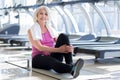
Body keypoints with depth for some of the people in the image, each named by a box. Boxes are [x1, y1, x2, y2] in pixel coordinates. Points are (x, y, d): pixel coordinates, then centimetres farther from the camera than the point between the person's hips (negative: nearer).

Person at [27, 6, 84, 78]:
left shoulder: (51, 29, 15)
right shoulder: (31, 31, 0)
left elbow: (60, 42, 2)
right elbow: (40, 47, -15)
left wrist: (69, 48, -23)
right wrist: (58, 49, -27)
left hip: (53, 56, 4)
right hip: (39, 59, -4)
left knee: (62, 36, -20)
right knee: (51, 61, -40)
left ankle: (70, 64, -38)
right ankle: (72, 69, -69)